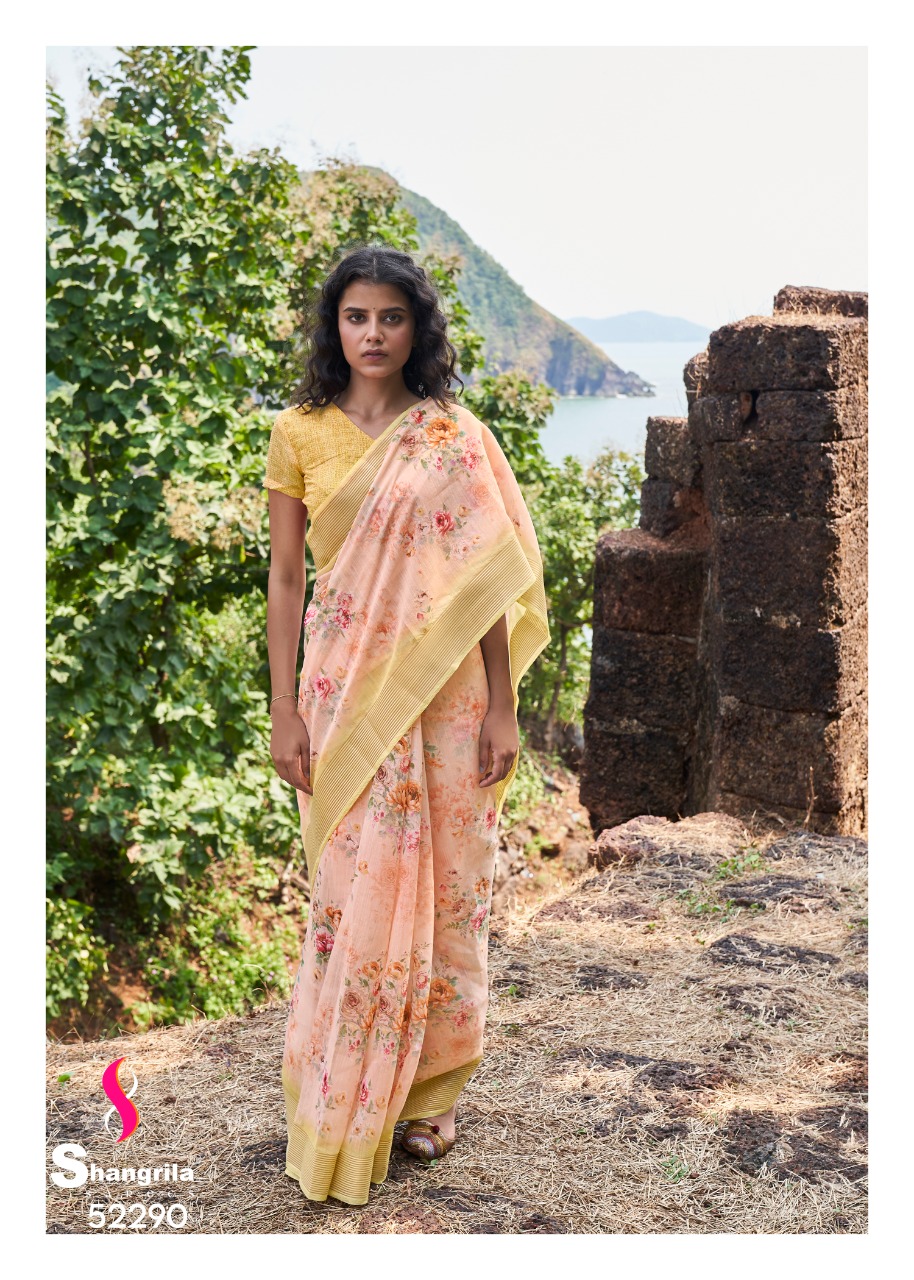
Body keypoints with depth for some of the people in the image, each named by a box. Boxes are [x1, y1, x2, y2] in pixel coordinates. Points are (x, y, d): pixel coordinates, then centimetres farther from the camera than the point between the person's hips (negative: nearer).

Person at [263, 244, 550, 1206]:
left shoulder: (455, 437, 2)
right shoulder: (299, 433, 3)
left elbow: (485, 579, 0)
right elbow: (284, 578, 3)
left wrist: (501, 706, -4)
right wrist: (284, 712, -2)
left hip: (445, 685, 0)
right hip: (345, 683, 0)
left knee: (442, 882, 7)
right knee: (354, 886, 2)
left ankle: (429, 1089, 25)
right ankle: (341, 1110, 18)